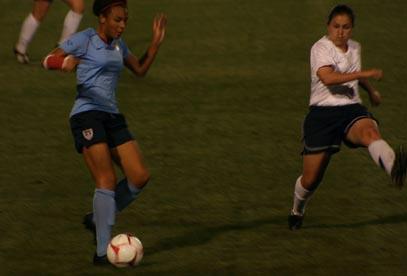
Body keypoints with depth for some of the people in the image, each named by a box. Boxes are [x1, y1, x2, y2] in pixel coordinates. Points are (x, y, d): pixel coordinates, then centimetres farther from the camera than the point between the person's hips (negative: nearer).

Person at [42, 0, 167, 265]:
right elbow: (48, 60, -7)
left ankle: (98, 218, 17)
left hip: (113, 117, 7)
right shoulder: (84, 40, -5)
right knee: (107, 180, -17)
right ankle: (103, 251, -14)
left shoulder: (118, 44, 16)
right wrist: (64, 62, -30)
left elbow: (140, 69, 24)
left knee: (140, 176, -3)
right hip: (86, 116, -7)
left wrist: (156, 42, 12)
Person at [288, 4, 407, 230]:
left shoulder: (355, 48, 13)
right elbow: (328, 77, -28)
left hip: (351, 109, 3)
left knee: (369, 131, -36)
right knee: (311, 179, 1)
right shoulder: (321, 48, -8)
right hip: (323, 113, -3)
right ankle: (297, 212, 35)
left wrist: (371, 90, 32)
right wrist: (367, 74, -29)